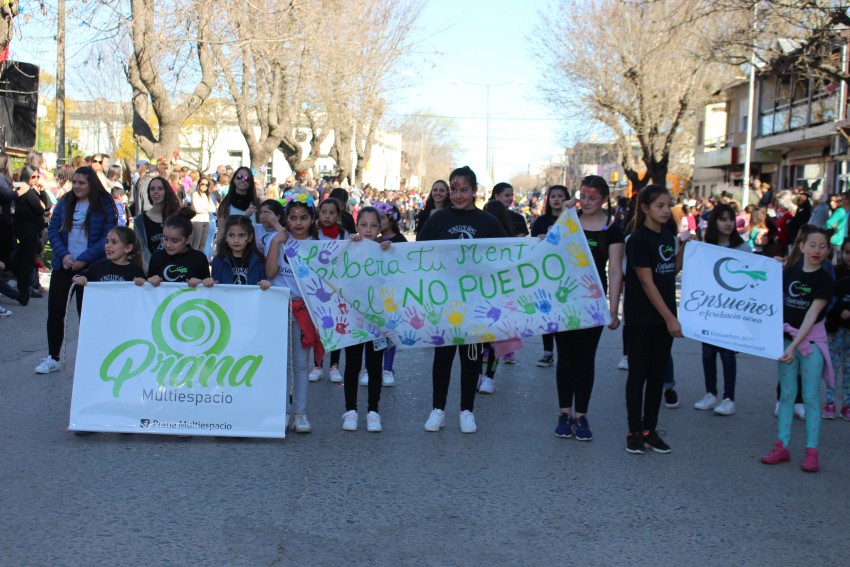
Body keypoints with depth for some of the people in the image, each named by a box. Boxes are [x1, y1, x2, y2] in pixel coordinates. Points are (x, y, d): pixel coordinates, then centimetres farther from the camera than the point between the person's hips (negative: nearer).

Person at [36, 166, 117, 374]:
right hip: (63, 265, 4)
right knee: (54, 311, 4)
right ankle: (53, 358, 15)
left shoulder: (105, 205, -5)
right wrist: (63, 255, -11)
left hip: (89, 267, -4)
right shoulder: (65, 202, 6)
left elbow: (107, 237, -9)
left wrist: (84, 259, -16)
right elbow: (53, 230, 4)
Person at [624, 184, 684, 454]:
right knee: (638, 374, 1)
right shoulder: (638, 240, -13)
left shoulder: (668, 236, 9)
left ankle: (650, 429, 18)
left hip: (663, 317, 7)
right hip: (641, 318, -6)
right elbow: (647, 282, -16)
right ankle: (634, 432, 10)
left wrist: (684, 246, 6)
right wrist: (670, 318, -17)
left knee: (658, 374, 9)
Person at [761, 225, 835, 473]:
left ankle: (811, 451, 4)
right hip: (786, 337, 4)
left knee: (810, 397, -1)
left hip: (811, 339, -3)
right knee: (786, 394, 8)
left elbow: (812, 315, -15)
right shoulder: (789, 272, 3)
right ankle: (782, 446, 13)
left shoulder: (825, 280, -8)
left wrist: (794, 345, -21)